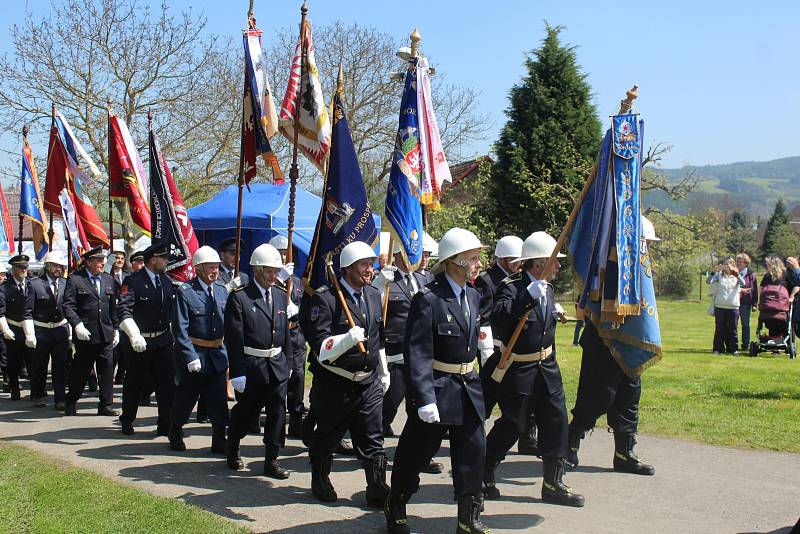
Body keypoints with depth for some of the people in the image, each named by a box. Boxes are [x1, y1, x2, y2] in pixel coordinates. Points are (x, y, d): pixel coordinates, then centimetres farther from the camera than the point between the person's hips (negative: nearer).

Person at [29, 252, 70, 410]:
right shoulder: (34, 284, -4)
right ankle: (39, 396, 29)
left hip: (61, 330, 2)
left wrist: (70, 331, 4)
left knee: (61, 366, -2)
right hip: (41, 330, -2)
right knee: (39, 366, 10)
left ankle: (60, 399, 4)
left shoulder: (65, 284, 5)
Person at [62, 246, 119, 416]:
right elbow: (68, 305, -9)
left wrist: (115, 329, 12)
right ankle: (70, 403, 23)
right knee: (80, 370, 5)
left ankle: (105, 405, 10)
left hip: (106, 334, 4)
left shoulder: (108, 279, 12)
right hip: (85, 334, -4)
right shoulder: (75, 279, -4)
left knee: (107, 369, 2)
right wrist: (77, 325, -20)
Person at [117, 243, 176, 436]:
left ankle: (166, 425, 7)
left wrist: (172, 334, 17)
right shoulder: (133, 281, -12)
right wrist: (134, 336, -33)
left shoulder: (167, 281, 8)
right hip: (141, 342, -4)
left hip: (164, 340, 4)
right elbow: (124, 310, -22)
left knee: (168, 383, 0)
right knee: (134, 384, 11)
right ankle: (127, 421, 30)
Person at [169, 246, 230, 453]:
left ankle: (219, 441, 13)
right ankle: (175, 435, 32)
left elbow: (228, 322, 12)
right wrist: (190, 357, -18)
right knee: (186, 398, 11)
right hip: (193, 353, -4)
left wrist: (228, 351, 6)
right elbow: (180, 329, -14)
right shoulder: (185, 292, -12)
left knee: (219, 401, 4)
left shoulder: (221, 289, 5)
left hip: (217, 355, 4)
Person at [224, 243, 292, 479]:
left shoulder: (281, 296, 8)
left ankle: (271, 461, 12)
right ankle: (232, 449, 35)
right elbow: (233, 339, -13)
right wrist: (237, 373, -15)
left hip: (277, 365, 5)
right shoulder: (239, 297, -11)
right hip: (252, 366, -5)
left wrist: (287, 362, 11)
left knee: (278, 413, 3)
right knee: (245, 411, 11)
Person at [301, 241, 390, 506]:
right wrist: (347, 339, -38)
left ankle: (378, 491, 13)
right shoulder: (325, 298, -16)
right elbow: (321, 349, -21)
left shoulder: (374, 295, 7)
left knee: (373, 442, 3)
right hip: (334, 385, -4)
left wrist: (384, 372, 24)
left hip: (369, 383, 5)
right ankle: (320, 483, 37)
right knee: (326, 438, 15)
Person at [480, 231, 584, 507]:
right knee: (512, 425, 0)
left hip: (546, 367, 7)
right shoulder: (511, 287, -18)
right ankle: (484, 474, 21)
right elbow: (498, 319, -37)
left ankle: (553, 484, 14)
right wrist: (528, 296, -42)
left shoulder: (546, 288, 7)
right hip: (517, 368, -7)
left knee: (556, 421, 4)